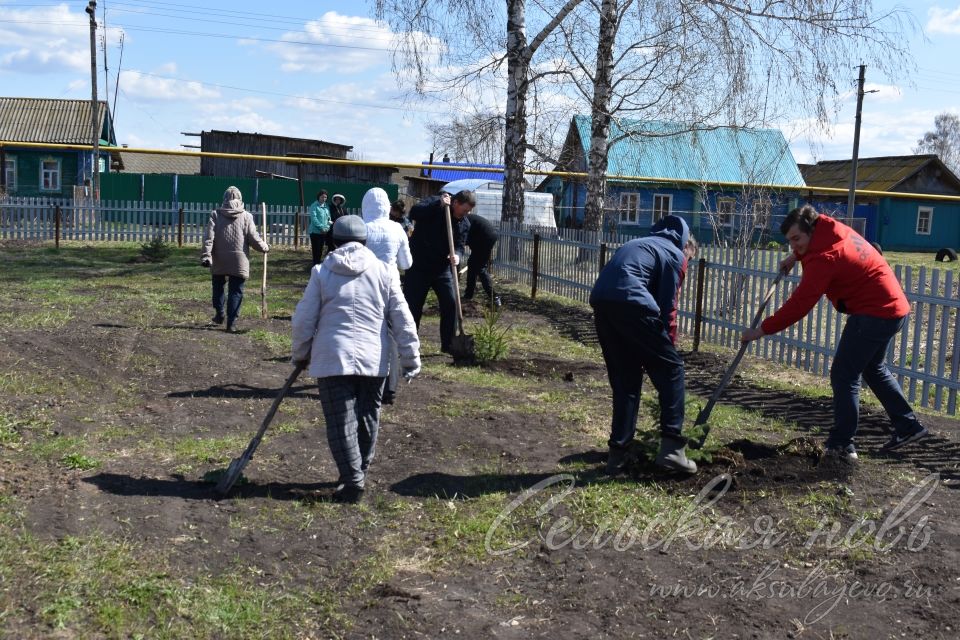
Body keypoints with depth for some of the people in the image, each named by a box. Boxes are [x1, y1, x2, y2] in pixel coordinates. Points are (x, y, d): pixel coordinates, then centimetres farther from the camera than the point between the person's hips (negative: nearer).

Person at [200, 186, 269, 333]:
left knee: (218, 287, 23)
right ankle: (231, 323, 1)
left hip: (219, 261, 1)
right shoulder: (246, 216, -2)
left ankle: (219, 314, 31)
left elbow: (208, 237, -7)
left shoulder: (216, 214, 0)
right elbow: (253, 238, -4)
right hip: (239, 261, -1)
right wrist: (264, 247, 13)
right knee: (236, 291, 4)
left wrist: (206, 255, -9)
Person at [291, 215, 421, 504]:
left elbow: (303, 320, 2)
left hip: (333, 360, -2)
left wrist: (300, 354, 17)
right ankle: (359, 473, 29)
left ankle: (352, 481, -2)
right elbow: (402, 320, 3)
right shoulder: (384, 272, 3)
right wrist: (411, 358, 10)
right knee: (367, 418, 16)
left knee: (341, 422, 3)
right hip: (374, 360, 2)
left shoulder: (321, 272, 0)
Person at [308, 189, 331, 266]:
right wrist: (322, 227, -18)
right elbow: (314, 218, -14)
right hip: (315, 231, -6)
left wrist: (327, 227, -3)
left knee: (320, 251, 11)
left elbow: (328, 218, 16)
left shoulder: (326, 207, 13)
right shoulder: (314, 206, -6)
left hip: (324, 232, 6)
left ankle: (318, 263, 20)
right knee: (316, 250, -7)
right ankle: (315, 265, -3)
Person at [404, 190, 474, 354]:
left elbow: (459, 246, -3)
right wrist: (439, 204, -33)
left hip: (442, 268, 4)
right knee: (412, 306, 0)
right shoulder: (434, 204, -12)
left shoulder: (464, 224, 2)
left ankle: (448, 345, 13)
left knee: (451, 304, 0)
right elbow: (414, 213, -28)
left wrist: (457, 255, -26)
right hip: (418, 266, -4)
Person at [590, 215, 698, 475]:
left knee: (623, 379, 16)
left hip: (600, 300, 7)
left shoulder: (643, 243, 35)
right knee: (670, 368, 7)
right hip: (629, 300, -7)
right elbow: (668, 309, 5)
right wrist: (669, 348, 14)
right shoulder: (675, 254, 13)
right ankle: (671, 447, 3)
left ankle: (617, 453, 15)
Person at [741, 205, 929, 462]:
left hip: (873, 314, -11)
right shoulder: (832, 228, 3)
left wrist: (762, 330, -21)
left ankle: (841, 445, -5)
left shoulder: (824, 258, -24)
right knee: (873, 369, 24)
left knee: (844, 377, -8)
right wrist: (795, 256, 17)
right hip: (892, 307, 11)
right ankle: (908, 426, 32)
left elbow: (798, 305, -25)